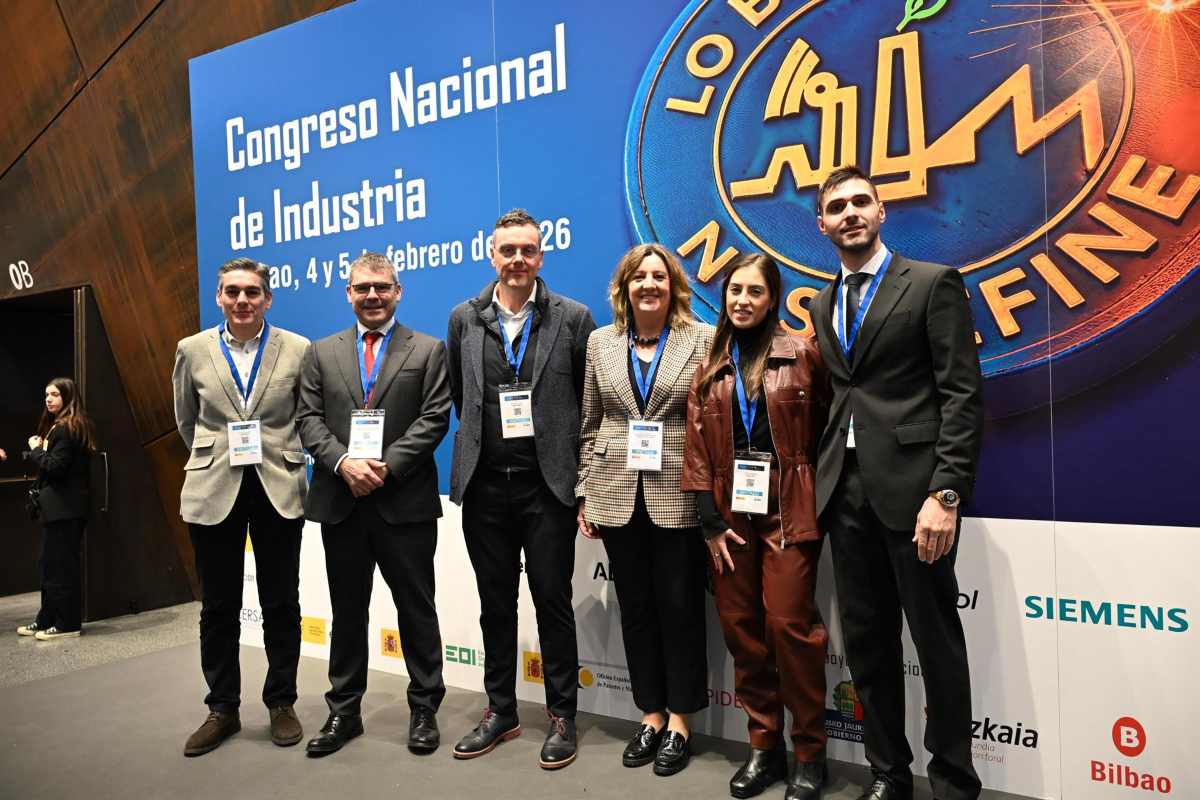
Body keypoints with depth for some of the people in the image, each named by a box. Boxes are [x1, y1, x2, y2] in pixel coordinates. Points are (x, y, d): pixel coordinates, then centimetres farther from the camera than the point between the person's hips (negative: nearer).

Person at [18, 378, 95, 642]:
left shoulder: (66, 428, -14)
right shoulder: (72, 426, 16)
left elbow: (55, 466, -20)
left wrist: (35, 450, -6)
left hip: (63, 509, -10)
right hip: (62, 507, 10)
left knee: (60, 566, -4)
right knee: (52, 565, 15)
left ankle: (67, 624, 2)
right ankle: (47, 620, 24)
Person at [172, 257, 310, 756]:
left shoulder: (297, 350, -2)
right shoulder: (192, 350, 3)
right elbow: (186, 421, 16)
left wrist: (282, 456, 9)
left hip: (279, 490, -1)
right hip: (212, 491, 1)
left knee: (281, 604, 7)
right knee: (219, 607, 10)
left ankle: (281, 704, 23)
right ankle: (222, 708, 25)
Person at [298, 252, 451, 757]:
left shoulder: (428, 350, 4)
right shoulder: (321, 353, 13)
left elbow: (434, 418, -5)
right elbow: (309, 419, 5)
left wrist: (386, 467, -15)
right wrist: (343, 462, -13)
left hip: (405, 501, -3)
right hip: (340, 501, 3)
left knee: (416, 608, 6)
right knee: (347, 610, 13)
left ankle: (424, 709, 20)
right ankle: (344, 711, 26)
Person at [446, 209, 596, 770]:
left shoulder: (572, 318, -1)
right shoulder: (464, 319, 6)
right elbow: (457, 397, 14)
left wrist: (584, 477, 1)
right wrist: (479, 440, 12)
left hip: (547, 484, -2)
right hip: (485, 486, 3)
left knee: (552, 600, 5)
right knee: (495, 601, 13)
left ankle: (562, 717, 21)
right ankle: (500, 712, 28)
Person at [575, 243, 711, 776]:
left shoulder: (703, 340, -2)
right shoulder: (601, 341, 8)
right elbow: (590, 425, 9)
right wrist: (584, 494, 6)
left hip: (679, 499, -3)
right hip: (617, 497, 3)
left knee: (680, 607, 6)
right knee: (636, 608, 11)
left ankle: (679, 721, 22)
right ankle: (651, 715, 27)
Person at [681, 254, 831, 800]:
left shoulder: (802, 355, 1)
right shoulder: (710, 367, 9)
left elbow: (822, 430, 2)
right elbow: (697, 446, 6)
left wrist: (819, 503, -3)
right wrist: (710, 522, 0)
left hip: (788, 512, -3)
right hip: (730, 514, 4)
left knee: (790, 624, -7)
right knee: (740, 628, 6)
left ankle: (810, 753, 13)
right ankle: (764, 747, 23)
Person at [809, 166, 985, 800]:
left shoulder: (933, 284, -1)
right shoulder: (823, 305, 17)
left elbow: (963, 395, -8)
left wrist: (945, 494, -16)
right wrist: (822, 483, 6)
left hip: (911, 486, -5)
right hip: (846, 489, 6)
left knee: (937, 642, 4)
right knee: (865, 641, 12)